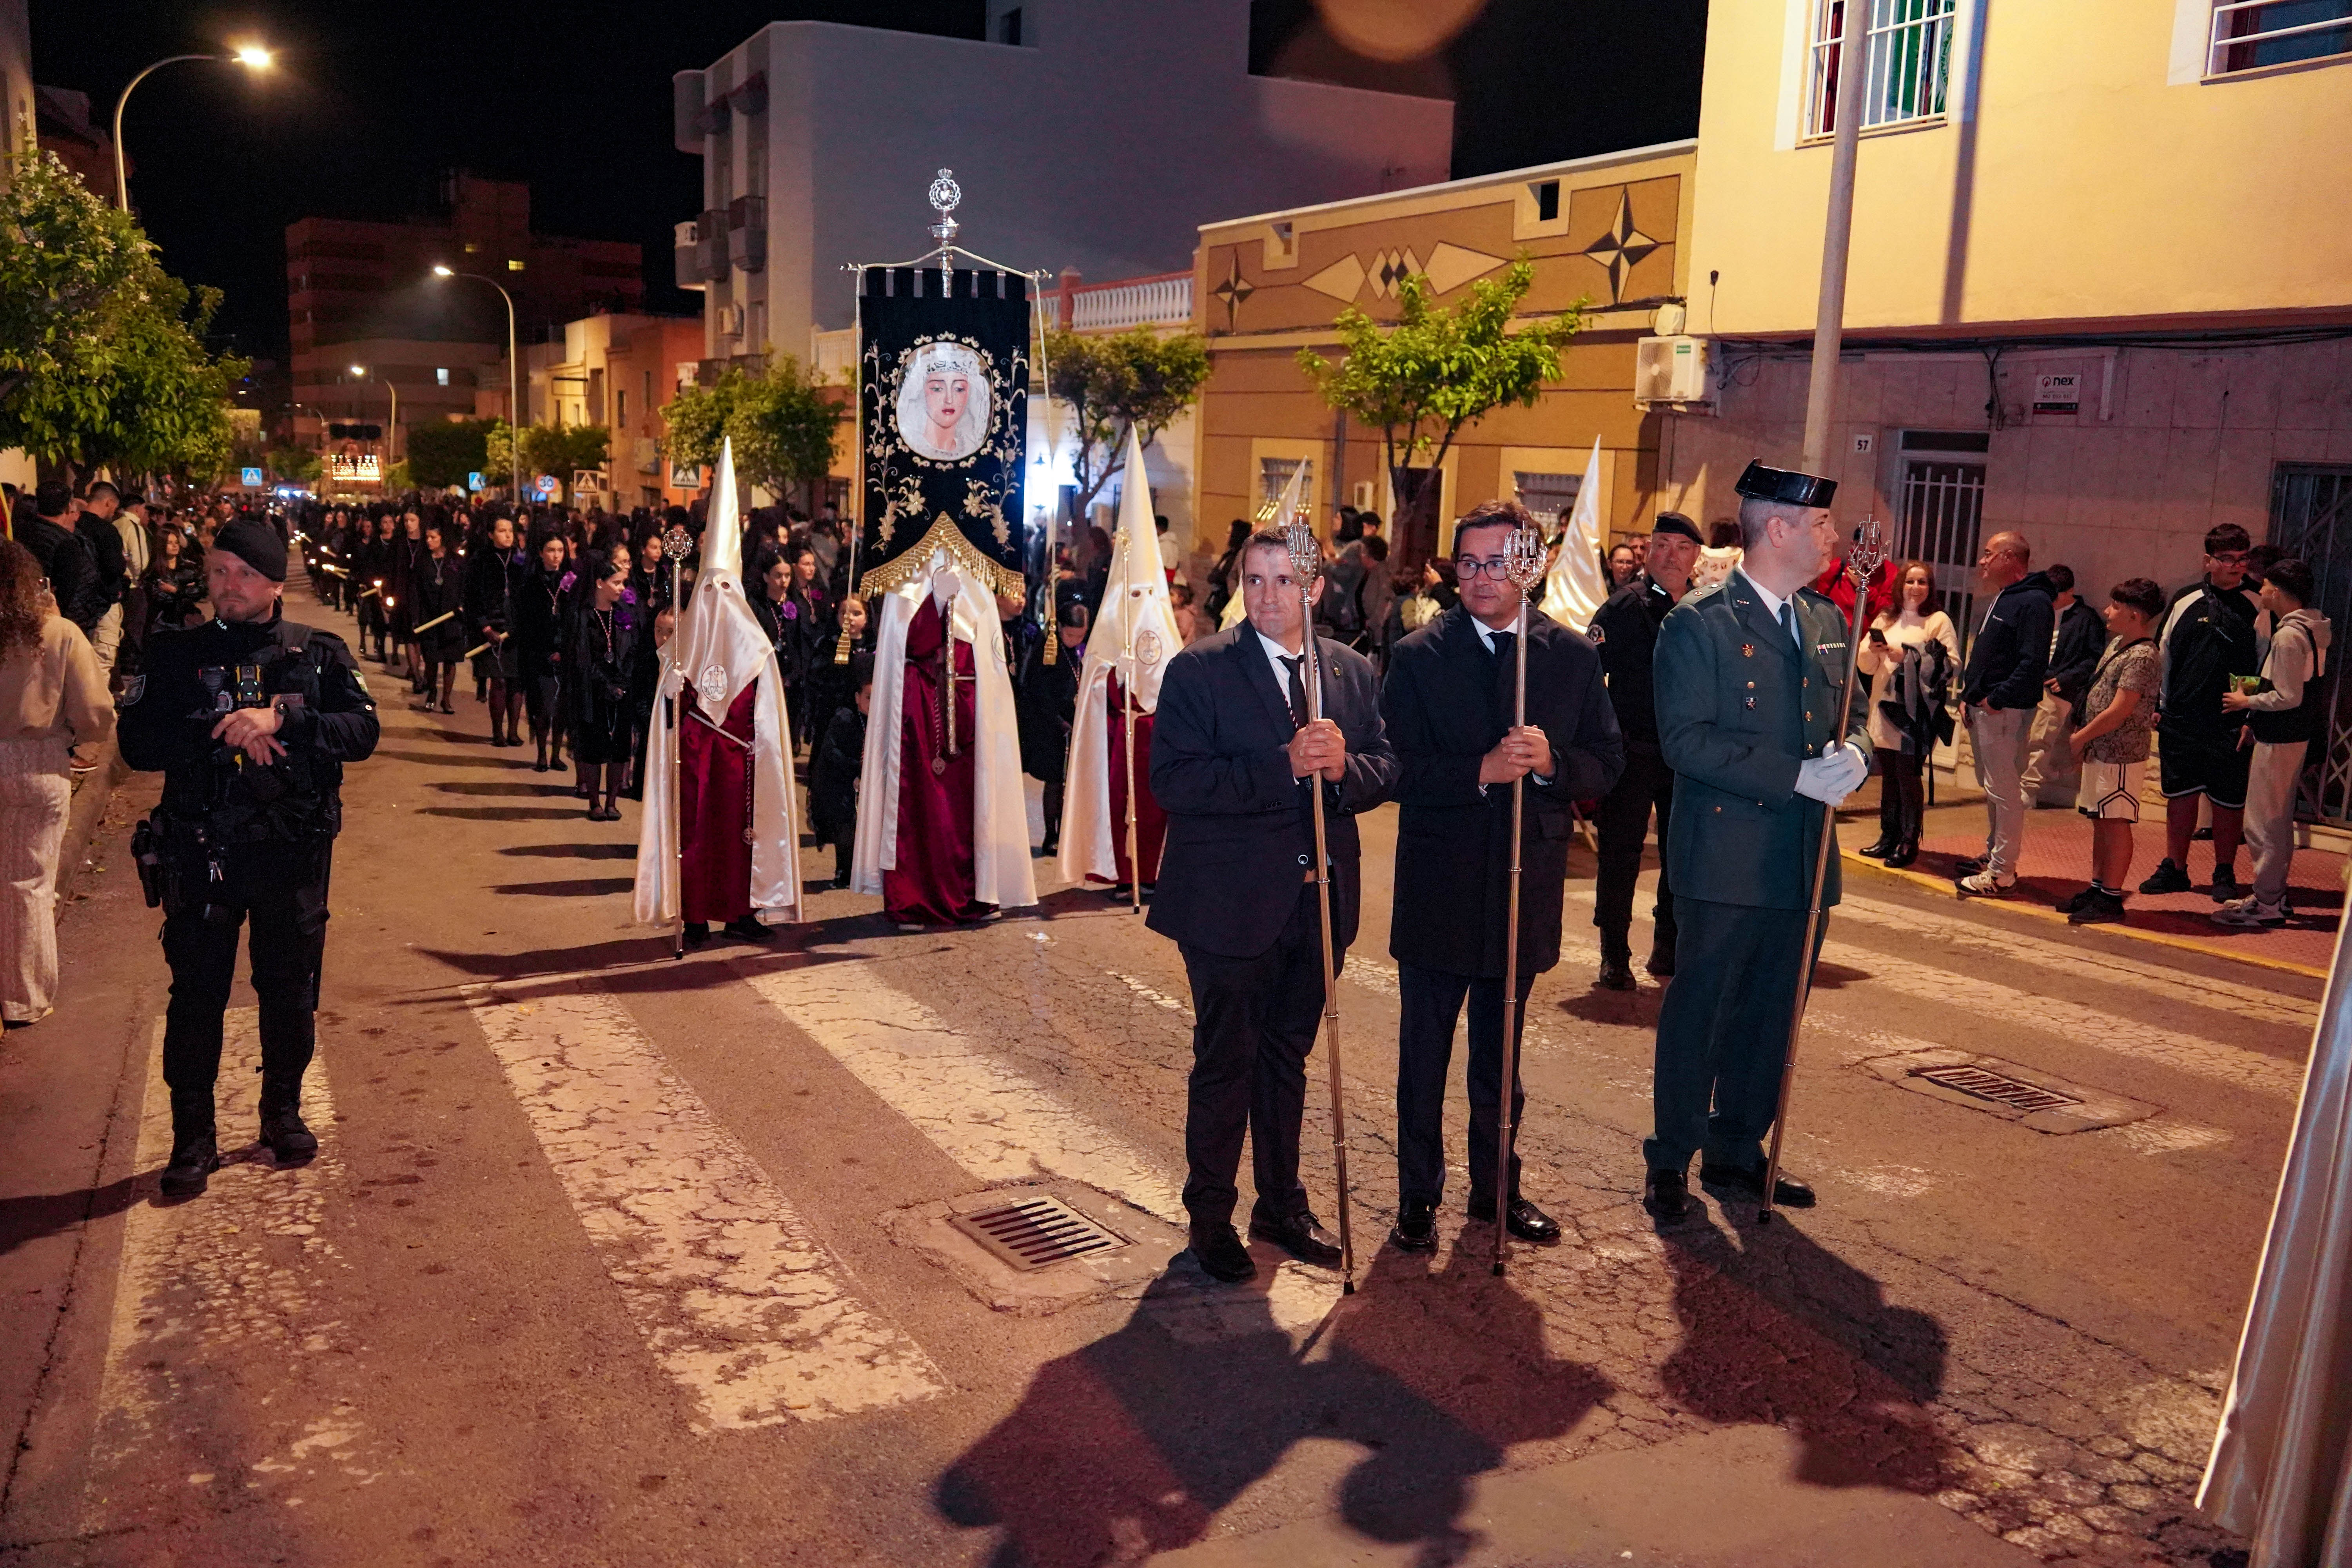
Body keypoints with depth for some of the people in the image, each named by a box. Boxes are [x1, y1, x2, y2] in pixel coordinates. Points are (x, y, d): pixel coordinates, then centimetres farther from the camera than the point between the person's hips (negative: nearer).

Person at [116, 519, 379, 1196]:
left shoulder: (320, 654, 3)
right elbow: (137, 742, -5)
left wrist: (282, 721, -21)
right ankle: (193, 1137, 15)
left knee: (290, 989, 11)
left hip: (294, 852, 0)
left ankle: (283, 1110, 30)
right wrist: (222, 731, -18)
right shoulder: (175, 654, 4)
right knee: (196, 993, 3)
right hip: (200, 852, 0)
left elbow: (362, 730, -8)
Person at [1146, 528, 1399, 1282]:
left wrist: (1343, 767, -19)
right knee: (1225, 1062, 6)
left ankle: (1282, 1203, 34)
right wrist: (1286, 768, -26)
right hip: (1229, 902, -5)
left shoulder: (1354, 672, 6)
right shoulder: (1198, 670, -9)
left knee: (1288, 1057, 18)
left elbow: (1387, 768, 4)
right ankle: (1211, 1216, 23)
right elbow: (1173, 781, -20)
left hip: (1318, 901, 5)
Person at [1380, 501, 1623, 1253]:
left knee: (1502, 1054, 18)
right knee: (1423, 1056, 9)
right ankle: (1418, 1196, 23)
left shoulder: (1574, 657, 2)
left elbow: (1607, 762, 1)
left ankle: (1498, 1186, 33)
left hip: (1527, 885, 2)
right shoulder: (1419, 656, -5)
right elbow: (1400, 772, -12)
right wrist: (1482, 770, -25)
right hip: (1438, 888, -2)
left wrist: (1551, 762, -19)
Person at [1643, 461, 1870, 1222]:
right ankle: (1670, 1161, 16)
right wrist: (1796, 776, -21)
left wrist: (1853, 752, -4)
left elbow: (1849, 717, 20)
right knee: (1698, 1015, 3)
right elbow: (1687, 739, -17)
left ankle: (1738, 1150, 29)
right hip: (1725, 864, -7)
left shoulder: (1826, 621, 13)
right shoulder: (1699, 623, -9)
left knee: (1773, 1016, 14)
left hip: (1805, 864, 7)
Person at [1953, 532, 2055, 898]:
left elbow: (2033, 662, -23)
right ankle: (1993, 856, 26)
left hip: (2005, 712, -10)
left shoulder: (2033, 602, -14)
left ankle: (2001, 873, -5)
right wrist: (1967, 696, 13)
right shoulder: (1999, 601, 19)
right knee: (1991, 788, 17)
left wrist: (1997, 699, -20)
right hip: (1981, 710, 10)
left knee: (2005, 791, -8)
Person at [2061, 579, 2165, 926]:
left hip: (2121, 754, -10)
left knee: (2115, 823, -4)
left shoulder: (2142, 658, -18)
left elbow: (2118, 713, -21)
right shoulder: (2116, 643, 12)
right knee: (2099, 821, 15)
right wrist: (2082, 735, 13)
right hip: (2100, 750, 10)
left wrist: (2081, 737, -11)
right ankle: (2097, 888, 23)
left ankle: (2111, 898, 0)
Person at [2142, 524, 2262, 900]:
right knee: (2180, 795, 9)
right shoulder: (2185, 600, 6)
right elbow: (2164, 653, 13)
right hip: (2181, 721, 2)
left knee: (2228, 801, 4)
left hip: (2232, 726, -2)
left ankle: (2225, 873, 17)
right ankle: (2175, 868, 19)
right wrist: (2158, 704, 10)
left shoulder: (2256, 606, -1)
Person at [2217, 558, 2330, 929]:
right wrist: (2258, 692, 14)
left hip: (2279, 739, -10)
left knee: (2264, 822, -4)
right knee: (2279, 821, 17)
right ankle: (2274, 895, 25)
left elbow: (2288, 698, -22)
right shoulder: (2311, 629, 11)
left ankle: (2266, 904, 0)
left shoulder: (2289, 636, -20)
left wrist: (2247, 702, -8)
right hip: (2295, 735, 10)